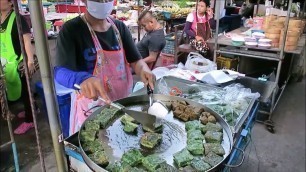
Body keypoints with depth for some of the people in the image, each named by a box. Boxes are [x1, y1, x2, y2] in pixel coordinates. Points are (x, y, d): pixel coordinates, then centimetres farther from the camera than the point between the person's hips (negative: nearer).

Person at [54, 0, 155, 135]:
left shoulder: (120, 27, 4)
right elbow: (60, 71, -21)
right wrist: (82, 79, -43)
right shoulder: (71, 30, -12)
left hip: (122, 103, 5)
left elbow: (135, 59, 3)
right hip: (91, 108, -4)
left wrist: (143, 69, -21)